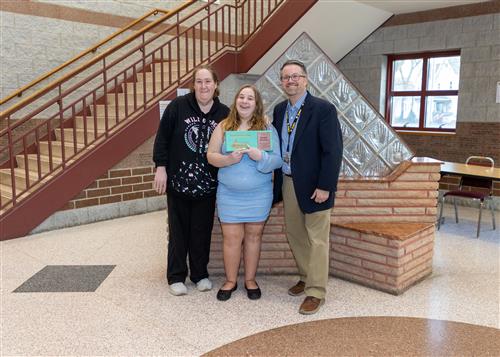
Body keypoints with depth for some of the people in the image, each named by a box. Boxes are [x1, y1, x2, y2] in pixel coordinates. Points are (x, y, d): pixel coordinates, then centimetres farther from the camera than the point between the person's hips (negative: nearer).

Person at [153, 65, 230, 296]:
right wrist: (161, 167, -8)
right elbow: (162, 137, -3)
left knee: (202, 231, 11)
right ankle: (176, 277, 22)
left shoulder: (224, 114, -2)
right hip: (178, 181, -1)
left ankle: (200, 274, 27)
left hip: (207, 184, 2)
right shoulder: (178, 106, -7)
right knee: (178, 231, 9)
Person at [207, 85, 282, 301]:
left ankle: (250, 279, 26)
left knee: (253, 235, 10)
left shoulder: (267, 128, -1)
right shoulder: (223, 127, 2)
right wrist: (229, 159, -19)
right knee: (231, 237, 5)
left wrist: (259, 156, -24)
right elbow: (211, 155, -1)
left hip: (259, 194, 0)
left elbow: (277, 160, -5)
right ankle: (230, 281, 23)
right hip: (229, 194, 0)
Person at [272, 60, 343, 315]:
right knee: (294, 234, 17)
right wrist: (278, 183, 6)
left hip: (313, 185, -6)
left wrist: (325, 186, -19)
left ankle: (316, 292, 14)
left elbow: (333, 151, -16)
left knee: (316, 239, 3)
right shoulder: (279, 110, 7)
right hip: (287, 183, 7)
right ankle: (306, 278, 35)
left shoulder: (323, 109, -13)